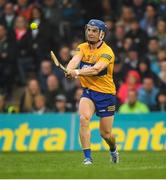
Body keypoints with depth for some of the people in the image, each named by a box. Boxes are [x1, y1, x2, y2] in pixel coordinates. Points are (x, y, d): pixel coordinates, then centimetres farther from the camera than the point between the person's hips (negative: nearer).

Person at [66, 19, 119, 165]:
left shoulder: (107, 52, -16)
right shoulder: (82, 48, 0)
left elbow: (96, 69, -32)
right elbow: (75, 59, -20)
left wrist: (78, 72, -48)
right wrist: (69, 69, -43)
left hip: (106, 93, -3)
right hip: (88, 91, 3)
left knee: (105, 133, 4)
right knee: (84, 118, -25)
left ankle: (113, 149, 39)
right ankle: (87, 157, -20)